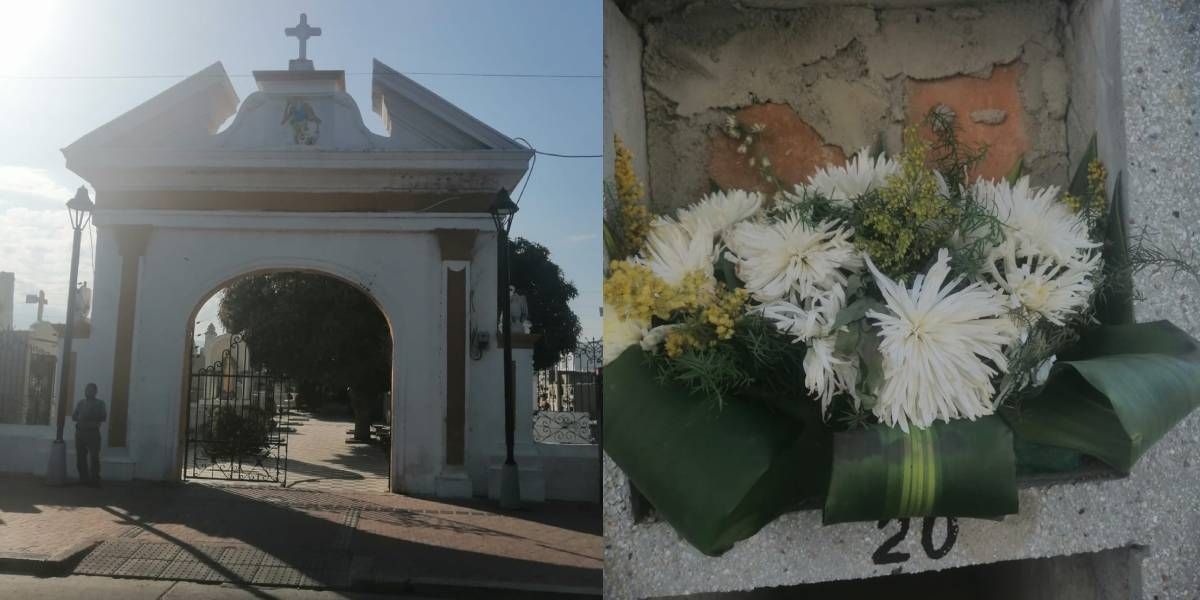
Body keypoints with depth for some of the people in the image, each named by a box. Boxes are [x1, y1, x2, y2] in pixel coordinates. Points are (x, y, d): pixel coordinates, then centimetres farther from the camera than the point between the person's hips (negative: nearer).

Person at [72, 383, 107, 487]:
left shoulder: (99, 403, 6)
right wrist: (80, 418, -7)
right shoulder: (81, 403, 17)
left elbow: (104, 417, -3)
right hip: (80, 432, 4)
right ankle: (83, 479, 9)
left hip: (93, 432, -4)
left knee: (94, 457, -10)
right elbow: (74, 416, 13)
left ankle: (94, 480, -9)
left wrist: (91, 419, -12)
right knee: (80, 456, 3)